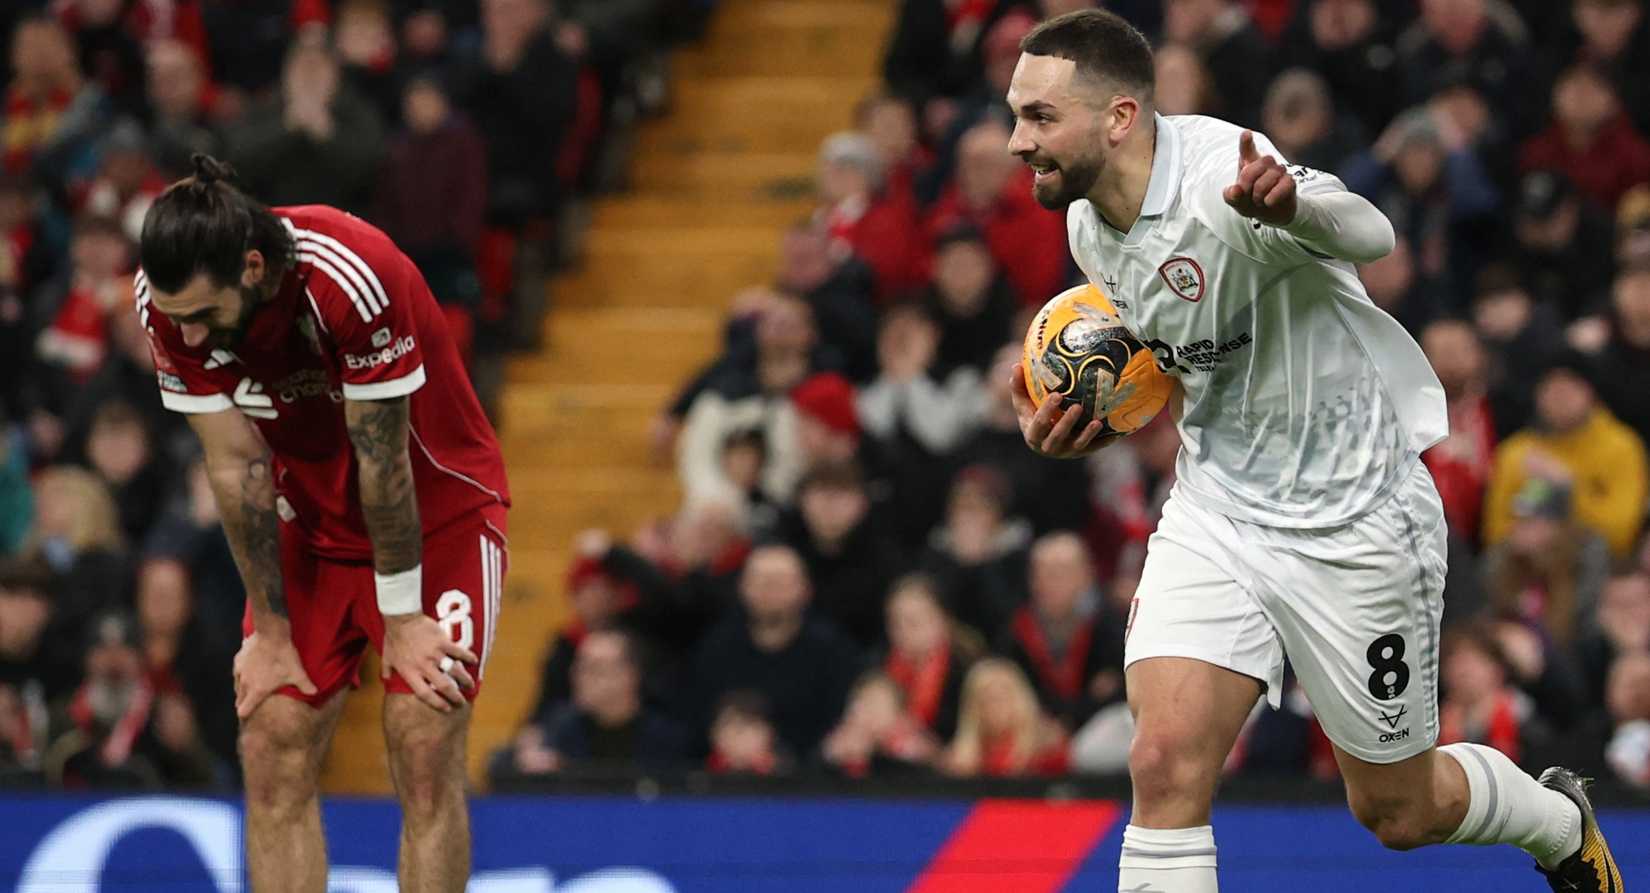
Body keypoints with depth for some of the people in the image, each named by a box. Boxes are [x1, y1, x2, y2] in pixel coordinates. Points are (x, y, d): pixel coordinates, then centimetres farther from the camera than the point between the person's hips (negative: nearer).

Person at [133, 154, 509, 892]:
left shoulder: (354, 279, -34)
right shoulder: (172, 302, -18)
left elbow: (383, 464, -25)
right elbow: (236, 466, -11)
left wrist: (402, 617, -16)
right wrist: (271, 629, -7)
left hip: (437, 517, -5)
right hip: (312, 526, 5)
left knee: (424, 755, -13)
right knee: (273, 752, -5)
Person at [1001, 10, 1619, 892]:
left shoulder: (1222, 176, -26)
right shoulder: (1089, 227, -1)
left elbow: (1370, 232, -46)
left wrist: (1291, 207, -69)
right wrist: (1091, 421, -1)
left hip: (1352, 514, -6)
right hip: (1214, 512, 6)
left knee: (1397, 811, 10)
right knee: (1166, 764, -16)